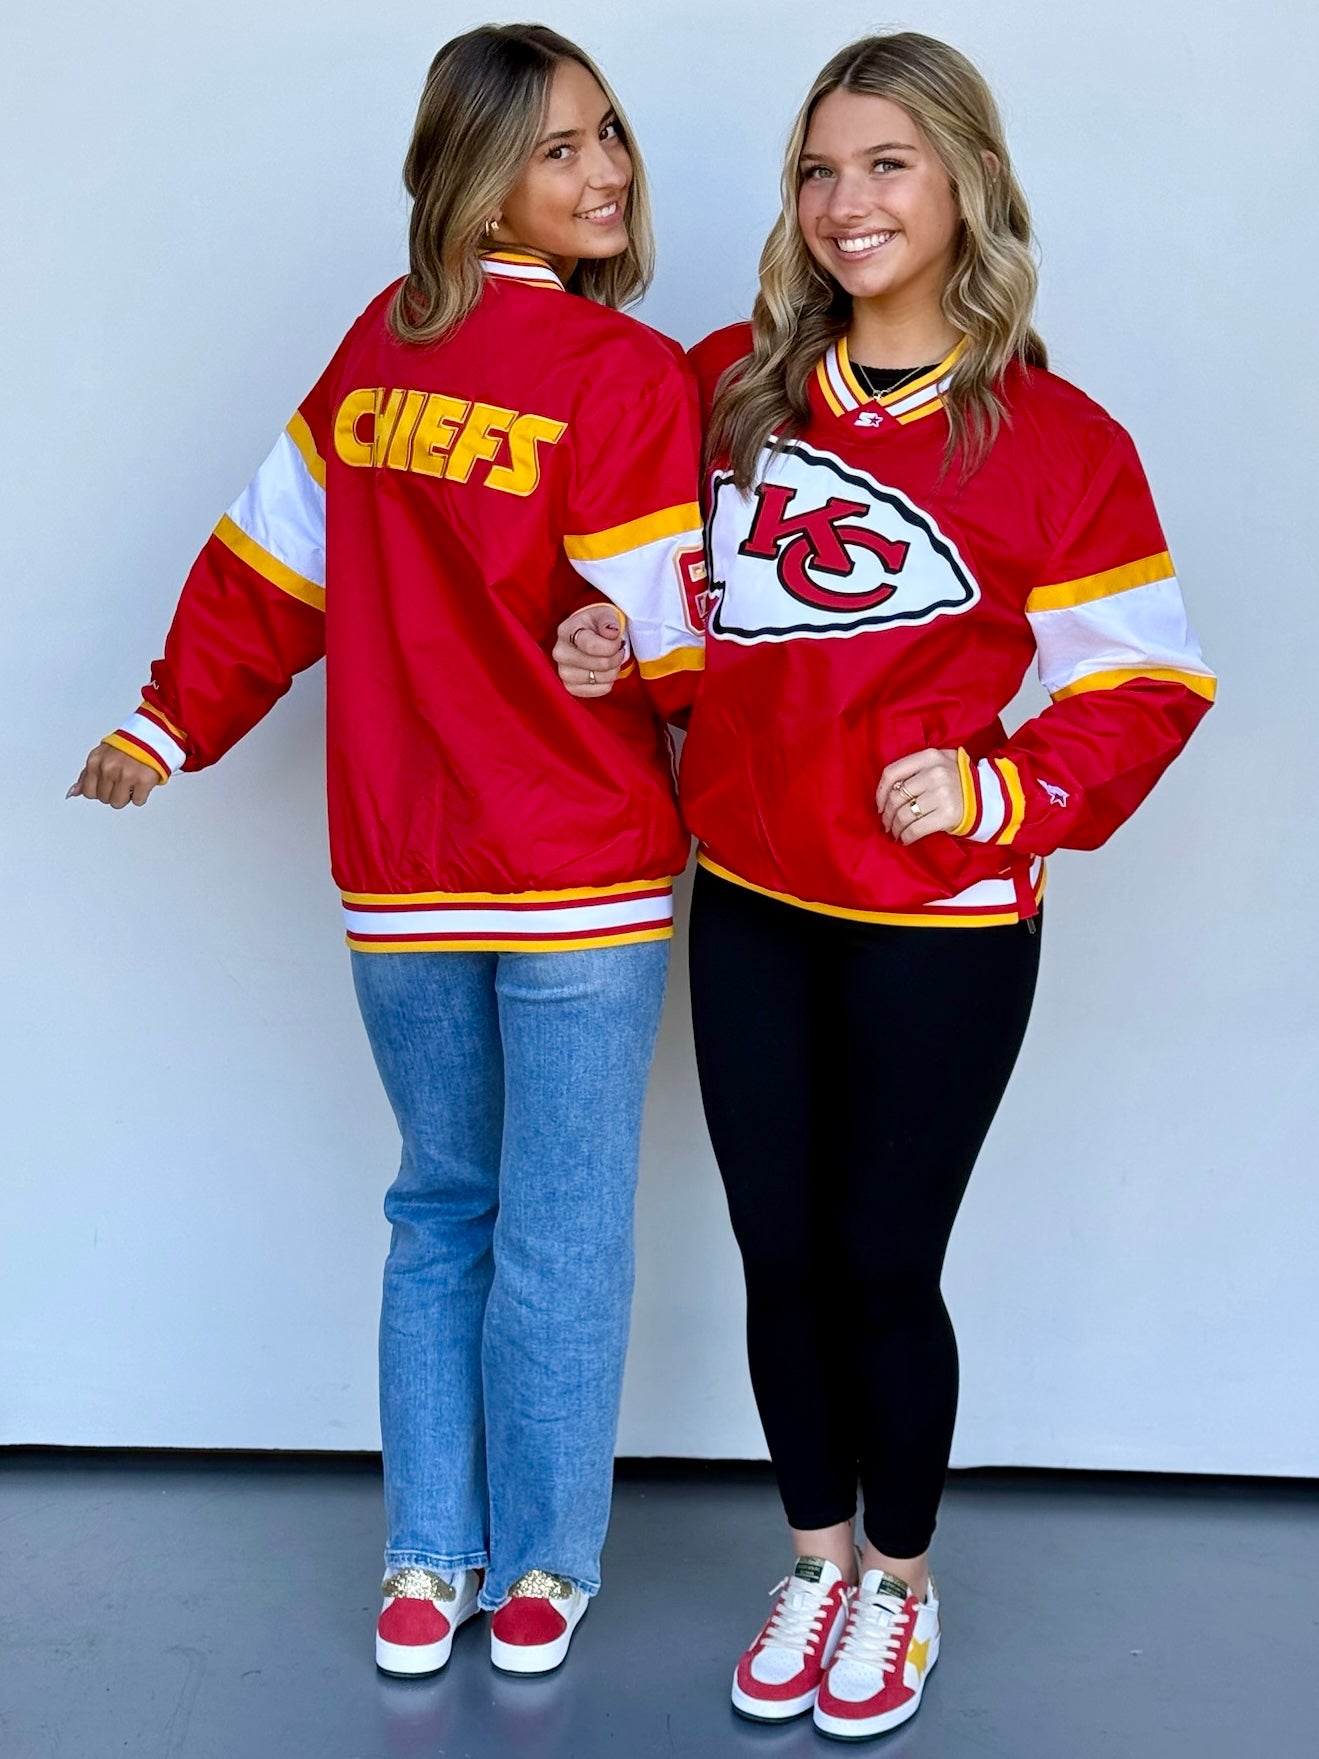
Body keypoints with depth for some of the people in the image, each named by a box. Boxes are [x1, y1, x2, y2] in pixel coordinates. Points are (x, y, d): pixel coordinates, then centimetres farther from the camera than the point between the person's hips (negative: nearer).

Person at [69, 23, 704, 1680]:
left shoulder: (378, 344, 3)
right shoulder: (629, 376, -13)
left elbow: (270, 561, 6)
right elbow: (667, 648, -12)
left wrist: (170, 724, 16)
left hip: (396, 878, 5)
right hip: (581, 877, -5)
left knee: (439, 1210, 18)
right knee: (560, 1233, 8)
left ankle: (425, 1567, 25)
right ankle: (539, 1576, 23)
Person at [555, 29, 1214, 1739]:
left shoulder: (1056, 441, -8)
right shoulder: (730, 386, 3)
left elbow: (1140, 687, -5)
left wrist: (996, 790, -18)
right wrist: (614, 651, -2)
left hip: (938, 929, -4)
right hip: (746, 909, 4)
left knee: (882, 1263, 8)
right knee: (779, 1255, 13)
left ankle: (900, 1585, 33)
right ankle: (817, 1565, 36)